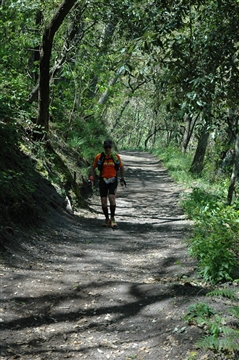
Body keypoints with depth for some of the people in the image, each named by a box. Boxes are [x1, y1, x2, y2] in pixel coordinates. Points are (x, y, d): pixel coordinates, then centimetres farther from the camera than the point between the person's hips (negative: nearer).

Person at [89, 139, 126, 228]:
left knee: (111, 198, -20)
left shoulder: (116, 157, -2)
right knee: (103, 201, -2)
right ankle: (107, 219, 18)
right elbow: (93, 168, 8)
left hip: (113, 181, -1)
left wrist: (122, 179, 5)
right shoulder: (99, 157, -4)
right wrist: (91, 178, -3)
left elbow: (121, 168, 13)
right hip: (103, 181, 1)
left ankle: (112, 218, -3)